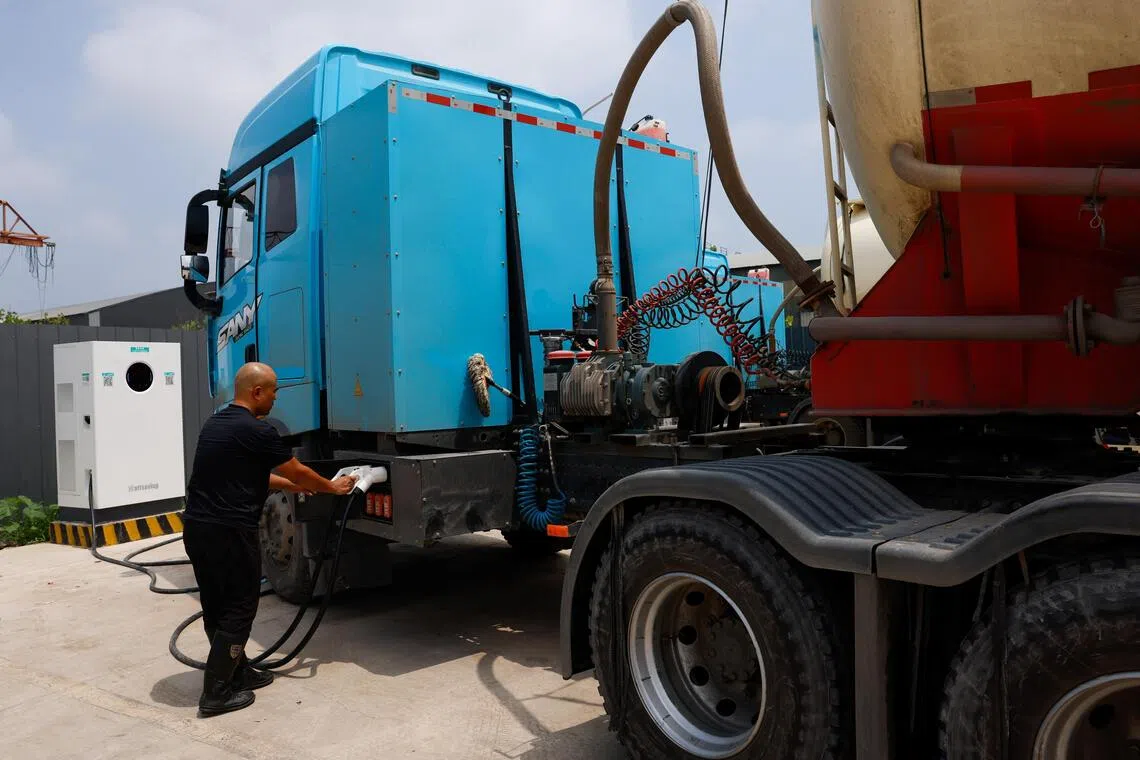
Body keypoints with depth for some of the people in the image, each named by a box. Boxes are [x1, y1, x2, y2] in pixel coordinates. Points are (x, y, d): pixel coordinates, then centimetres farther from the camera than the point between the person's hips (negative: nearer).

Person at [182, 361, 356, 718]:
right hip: (229, 532, -9)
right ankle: (216, 694, 7)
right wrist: (331, 487, 14)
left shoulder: (216, 423, 14)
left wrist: (299, 487, 25)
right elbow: (298, 472, -4)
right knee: (238, 609, 2)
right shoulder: (257, 431, -15)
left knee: (216, 607, 17)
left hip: (196, 527, 9)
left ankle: (237, 672, 31)